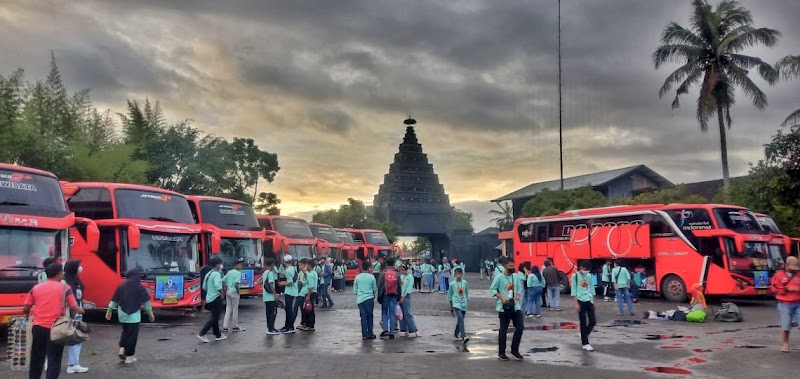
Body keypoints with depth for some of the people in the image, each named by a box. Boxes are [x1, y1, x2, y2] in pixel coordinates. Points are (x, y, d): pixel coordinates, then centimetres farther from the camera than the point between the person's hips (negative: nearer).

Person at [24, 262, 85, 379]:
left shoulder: (36, 288, 6)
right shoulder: (65, 288, -4)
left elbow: (25, 309, 8)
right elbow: (74, 308, -7)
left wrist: (27, 315, 30)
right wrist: (80, 310, 15)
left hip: (38, 327, 4)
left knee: (36, 358, 18)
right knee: (54, 360, 1)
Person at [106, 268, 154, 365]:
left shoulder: (121, 286, 3)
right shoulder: (140, 287, -6)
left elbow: (114, 300, 8)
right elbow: (146, 302, 0)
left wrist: (109, 311, 19)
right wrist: (150, 313, 10)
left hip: (122, 314, 4)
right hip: (134, 315, -4)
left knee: (125, 331, 24)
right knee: (132, 334, 2)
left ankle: (122, 349, 8)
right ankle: (129, 357, 4)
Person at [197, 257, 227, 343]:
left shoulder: (208, 274, 13)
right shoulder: (217, 273, -15)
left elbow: (204, 287, 18)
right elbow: (217, 285, -31)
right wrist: (222, 293, -18)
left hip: (209, 298, 9)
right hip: (216, 299, -9)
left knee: (215, 317, 15)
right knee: (214, 318, -3)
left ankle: (218, 335, 23)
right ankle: (202, 334, -6)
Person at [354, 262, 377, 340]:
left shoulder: (357, 277, 1)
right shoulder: (371, 277, -5)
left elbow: (354, 290, 6)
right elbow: (375, 289, 2)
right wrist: (374, 295, 22)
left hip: (360, 299, 2)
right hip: (369, 298, -2)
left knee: (363, 317, 5)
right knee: (369, 316, 8)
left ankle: (364, 335, 4)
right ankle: (370, 334, 11)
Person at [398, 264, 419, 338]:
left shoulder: (410, 277, -6)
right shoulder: (401, 276, 14)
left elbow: (409, 289, -12)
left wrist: (403, 297, -17)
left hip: (406, 297, -7)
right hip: (400, 297, 7)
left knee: (408, 314, -8)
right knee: (401, 314, 7)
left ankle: (413, 331, -3)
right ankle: (403, 330, 14)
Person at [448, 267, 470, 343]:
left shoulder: (465, 283, 3)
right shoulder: (452, 284, -4)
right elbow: (449, 295, 6)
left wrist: (466, 302, 16)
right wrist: (451, 307, 10)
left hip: (464, 304, 4)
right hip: (456, 304, -4)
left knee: (460, 320, 12)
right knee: (460, 319, -19)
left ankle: (456, 334, 33)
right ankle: (463, 337, -24)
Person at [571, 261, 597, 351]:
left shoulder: (589, 276, 12)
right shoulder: (575, 275, -4)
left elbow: (591, 288, 17)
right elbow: (573, 290, -6)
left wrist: (593, 301, 13)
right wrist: (576, 303, -11)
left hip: (589, 301, 5)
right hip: (581, 301, -5)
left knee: (593, 321, 0)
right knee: (583, 323, -1)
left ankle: (583, 336, 24)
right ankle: (585, 344, 5)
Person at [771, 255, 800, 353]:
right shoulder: (779, 275, 3)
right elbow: (774, 289, 0)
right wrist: (787, 289, -10)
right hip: (784, 304, -1)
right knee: (785, 326, 3)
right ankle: (785, 344, 18)